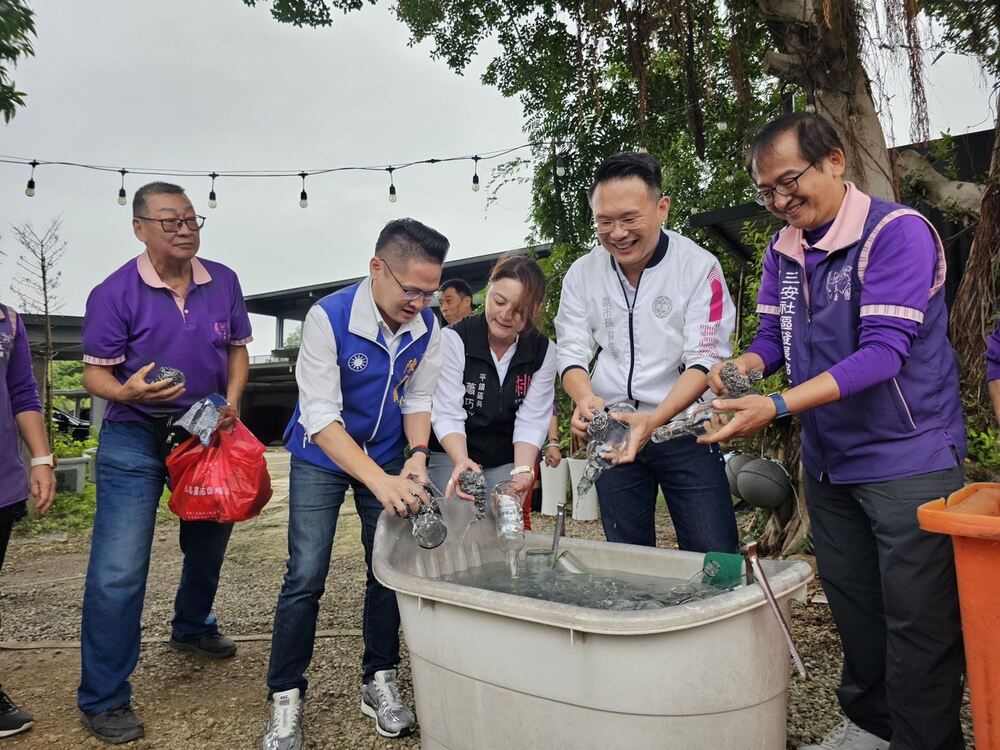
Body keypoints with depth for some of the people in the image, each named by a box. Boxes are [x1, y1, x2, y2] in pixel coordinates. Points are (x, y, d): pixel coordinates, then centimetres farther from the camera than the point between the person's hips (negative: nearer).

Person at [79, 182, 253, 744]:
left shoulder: (223, 282, -3)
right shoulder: (115, 292, -14)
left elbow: (237, 350, 7)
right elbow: (95, 373, -11)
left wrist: (232, 402, -9)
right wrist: (127, 392, -33)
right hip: (136, 437, -4)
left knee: (209, 539, 21)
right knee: (119, 567, -6)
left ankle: (192, 627, 48)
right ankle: (104, 698, 10)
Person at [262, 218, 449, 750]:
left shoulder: (426, 326, -12)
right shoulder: (328, 318, -26)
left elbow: (418, 398, 0)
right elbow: (321, 416, -28)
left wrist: (417, 456, -18)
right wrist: (378, 481, -38)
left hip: (385, 459, 4)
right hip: (322, 457, -4)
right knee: (306, 577, -6)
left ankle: (379, 683, 23)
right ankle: (285, 699, 12)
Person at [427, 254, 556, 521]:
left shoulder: (543, 351, -8)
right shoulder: (454, 339, -16)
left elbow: (531, 421, -11)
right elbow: (447, 414, -20)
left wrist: (522, 471, -27)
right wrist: (462, 462, -37)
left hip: (507, 462, 2)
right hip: (452, 457, -2)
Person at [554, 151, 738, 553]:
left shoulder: (699, 266, -9)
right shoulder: (581, 274, 1)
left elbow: (705, 361, -13)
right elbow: (572, 353, 1)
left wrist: (654, 419, -28)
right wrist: (585, 398, -21)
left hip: (683, 431, -3)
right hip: (613, 433, 3)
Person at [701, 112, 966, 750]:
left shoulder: (897, 232, -17)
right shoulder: (783, 251, 4)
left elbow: (882, 354, -25)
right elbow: (772, 337, 9)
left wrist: (775, 407, -33)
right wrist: (741, 366, -15)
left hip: (907, 458, -6)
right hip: (828, 460, 7)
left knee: (917, 618, 2)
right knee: (851, 604, 18)